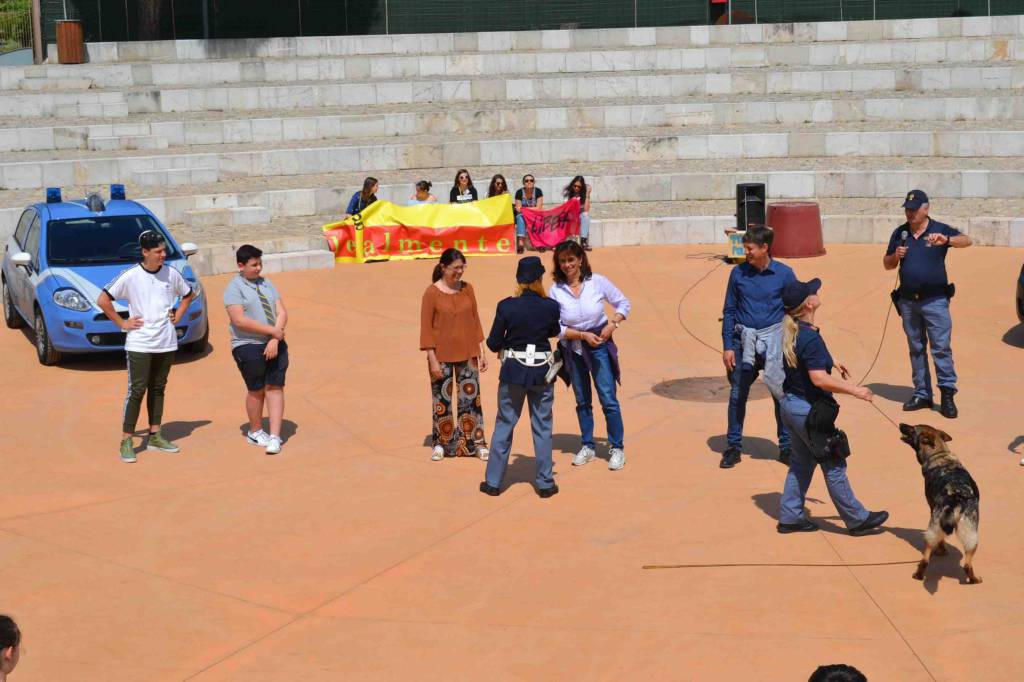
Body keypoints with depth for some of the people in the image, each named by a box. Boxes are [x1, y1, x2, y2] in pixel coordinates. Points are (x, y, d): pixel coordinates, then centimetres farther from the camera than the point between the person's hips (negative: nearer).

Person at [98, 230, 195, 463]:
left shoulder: (171, 274, 2)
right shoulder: (130, 276, -11)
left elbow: (188, 294, 21)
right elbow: (103, 300, -9)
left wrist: (177, 316, 9)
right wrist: (122, 323, -8)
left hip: (166, 343, 5)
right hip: (139, 344, -5)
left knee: (158, 389, 13)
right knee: (137, 390, -6)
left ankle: (155, 436, 23)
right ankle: (126, 442, -2)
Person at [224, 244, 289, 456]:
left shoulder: (266, 284, 11)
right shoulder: (234, 288, -7)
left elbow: (281, 313, 5)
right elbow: (239, 321, -17)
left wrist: (275, 340, -10)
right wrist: (272, 331, -16)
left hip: (275, 344, 5)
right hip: (249, 346, -5)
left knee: (275, 388, -1)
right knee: (256, 390, 4)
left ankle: (275, 436, -1)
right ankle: (255, 432, 24)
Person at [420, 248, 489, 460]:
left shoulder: (467, 289, 4)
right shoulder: (432, 293, -8)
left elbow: (475, 321, 10)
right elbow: (426, 328, -7)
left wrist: (482, 352, 7)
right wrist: (432, 359, -11)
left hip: (467, 354, 3)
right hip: (442, 356, -3)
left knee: (471, 397, 4)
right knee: (442, 399, 5)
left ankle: (476, 443, 12)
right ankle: (441, 444, 18)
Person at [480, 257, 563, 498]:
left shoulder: (506, 306, -12)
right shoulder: (550, 306, -9)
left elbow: (493, 343, -6)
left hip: (513, 371, -1)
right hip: (542, 372, 1)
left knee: (504, 424, 11)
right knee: (542, 427, 12)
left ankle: (493, 482, 15)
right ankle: (545, 483, 14)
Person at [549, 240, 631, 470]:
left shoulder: (598, 282, -8)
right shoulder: (555, 291, -7)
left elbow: (623, 303, 4)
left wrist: (613, 323, -12)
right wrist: (582, 335, -17)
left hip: (600, 345, -2)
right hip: (573, 349, 2)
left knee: (608, 398, -5)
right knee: (582, 400, 13)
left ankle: (617, 448, 6)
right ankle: (587, 447, 26)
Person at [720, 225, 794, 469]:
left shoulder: (784, 274, -2)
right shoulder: (738, 273, 2)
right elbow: (729, 311, 7)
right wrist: (728, 346, 1)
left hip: (774, 340, -1)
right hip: (744, 341, 1)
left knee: (782, 394, 2)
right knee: (737, 394, 5)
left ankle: (786, 447, 15)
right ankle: (733, 447, 17)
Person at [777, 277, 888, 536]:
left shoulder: (790, 330, 3)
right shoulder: (811, 338, -26)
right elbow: (820, 379, -32)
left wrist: (831, 363, 30)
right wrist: (855, 390, -26)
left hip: (791, 404, 9)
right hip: (809, 410, -9)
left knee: (801, 462, 19)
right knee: (834, 465, 3)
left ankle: (789, 517, 24)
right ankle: (857, 519, 14)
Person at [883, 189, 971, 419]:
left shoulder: (940, 230, -3)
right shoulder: (900, 233, 9)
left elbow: (966, 241, -19)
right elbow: (887, 264, 15)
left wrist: (945, 240, -38)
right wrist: (895, 256, -7)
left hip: (935, 300, -4)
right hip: (908, 301, 4)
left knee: (941, 347, -8)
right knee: (916, 349, 10)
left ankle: (948, 394, -6)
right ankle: (922, 394, 16)